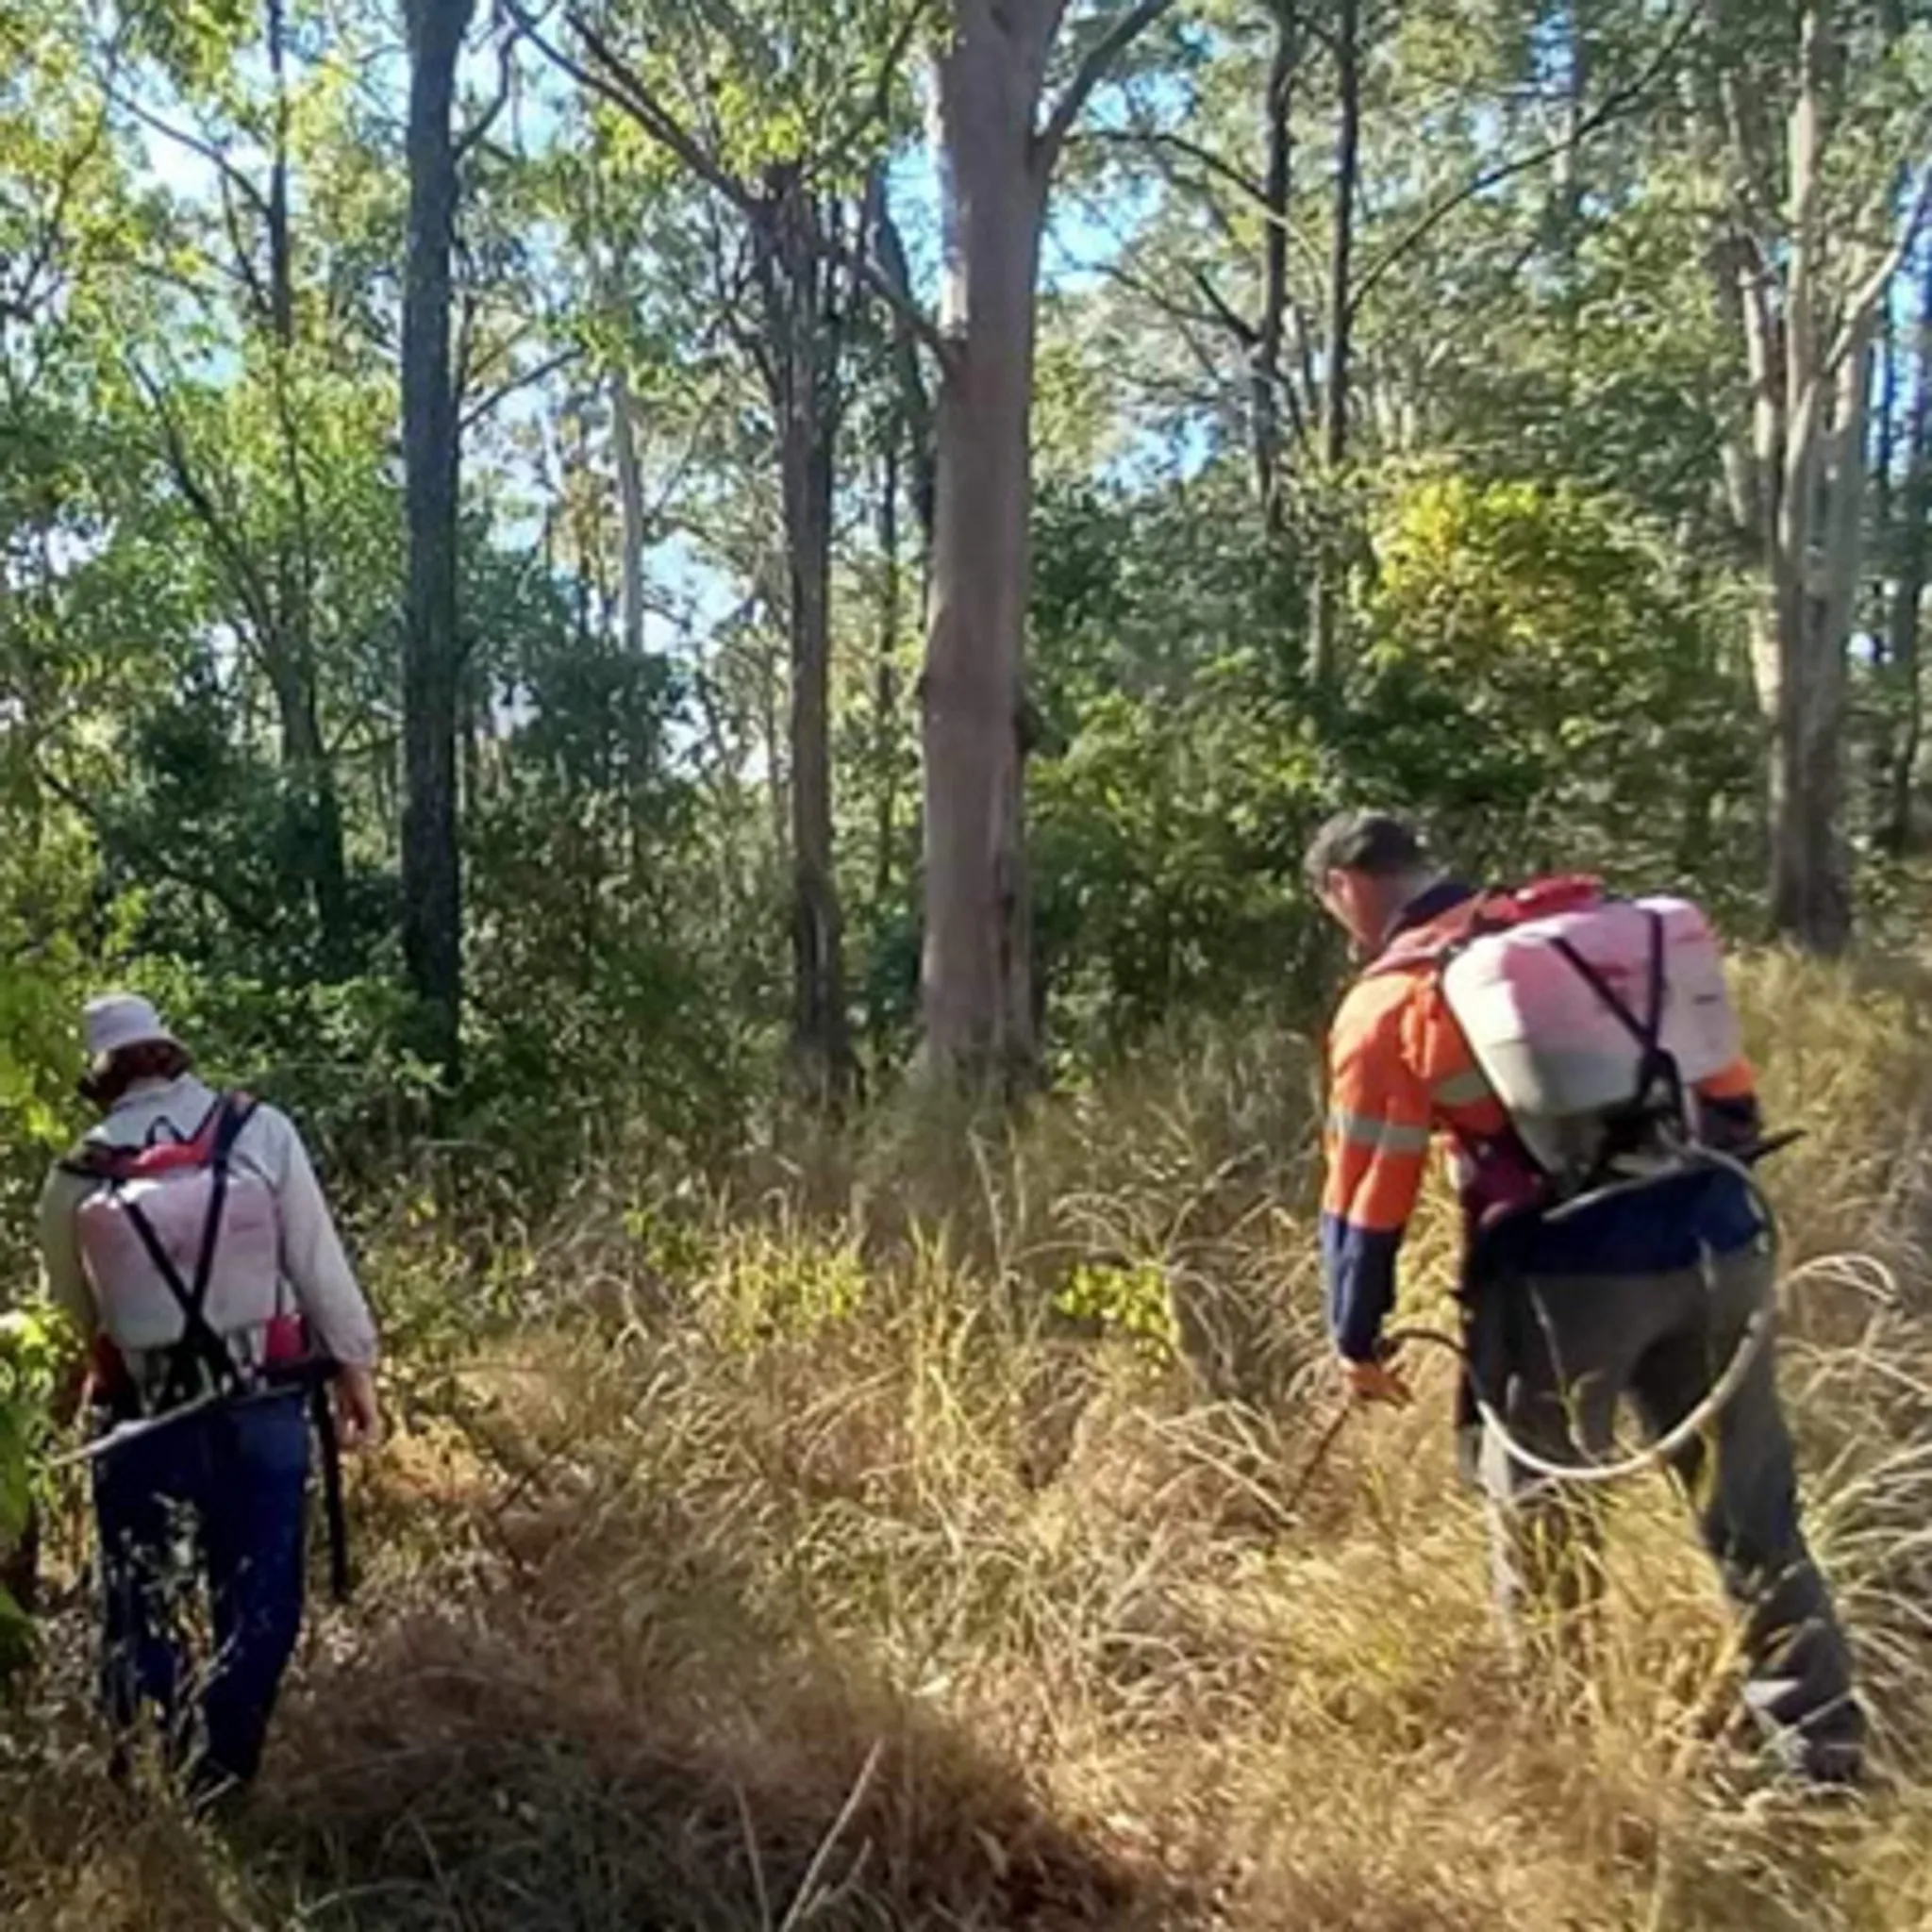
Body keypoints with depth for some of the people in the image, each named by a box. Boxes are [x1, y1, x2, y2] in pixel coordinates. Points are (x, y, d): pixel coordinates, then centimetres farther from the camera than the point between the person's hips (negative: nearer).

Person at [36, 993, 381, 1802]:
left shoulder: (74, 1178, 0)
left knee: (140, 1610, 16)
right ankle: (216, 1780, 14)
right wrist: (355, 1363, 3)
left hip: (142, 1418, 2)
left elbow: (73, 1310, 10)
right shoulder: (259, 1131, -6)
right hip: (262, 1406, -1)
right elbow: (319, 1262, -5)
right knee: (258, 1604, 11)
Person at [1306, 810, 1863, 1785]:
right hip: (1716, 1242, 5)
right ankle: (1825, 1751, 25)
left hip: (1568, 1273, -5)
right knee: (1754, 1517, 17)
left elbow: (1366, 1196, 0)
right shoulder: (1595, 923, 13)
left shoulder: (1388, 1002, -1)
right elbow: (1729, 1090, 16)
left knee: (1539, 1519, 15)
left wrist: (1358, 1341, 11)